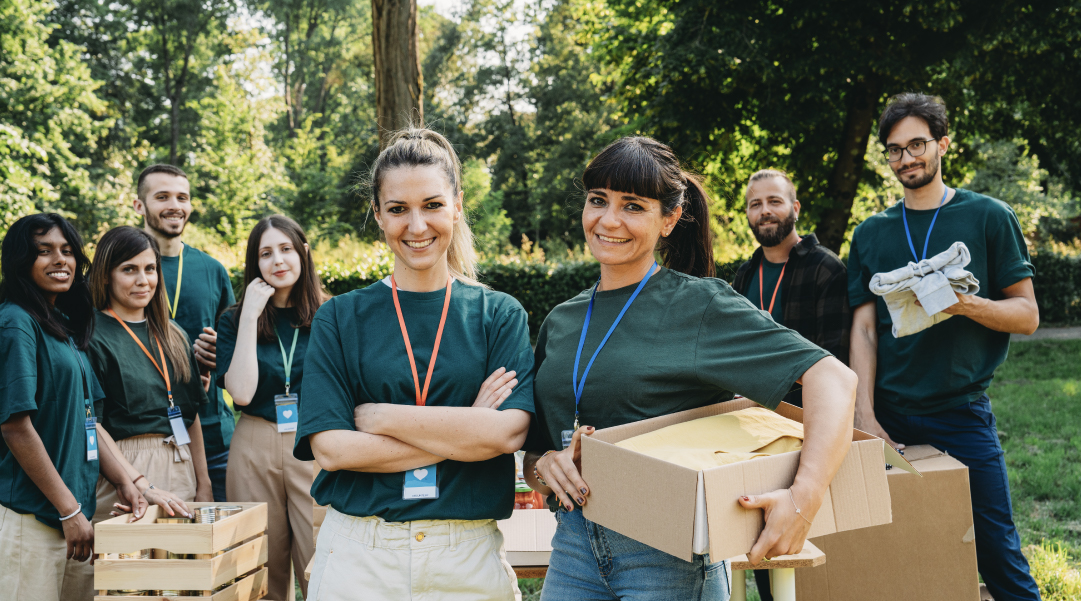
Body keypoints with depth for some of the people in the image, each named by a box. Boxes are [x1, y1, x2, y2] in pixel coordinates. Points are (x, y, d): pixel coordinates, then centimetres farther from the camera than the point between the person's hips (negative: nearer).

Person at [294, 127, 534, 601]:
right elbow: (330, 448, -8)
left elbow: (509, 432, -12)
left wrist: (379, 417, -10)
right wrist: (464, 431, -11)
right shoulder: (340, 318, 2)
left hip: (467, 557, 0)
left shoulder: (500, 315, 2)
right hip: (359, 555, 0)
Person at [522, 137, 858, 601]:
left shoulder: (700, 306, -8)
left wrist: (804, 498, -31)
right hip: (573, 547, 5)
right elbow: (531, 451, 15)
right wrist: (544, 467, -9)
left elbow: (832, 378, -18)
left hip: (668, 558, -5)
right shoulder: (560, 322, 9)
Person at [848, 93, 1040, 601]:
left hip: (962, 411, -2)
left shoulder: (988, 217, 4)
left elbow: (1027, 315, 1)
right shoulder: (871, 234, 11)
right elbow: (864, 329, 5)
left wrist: (968, 304, -19)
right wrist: (865, 415, -6)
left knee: (998, 554, -1)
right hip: (890, 415, 2)